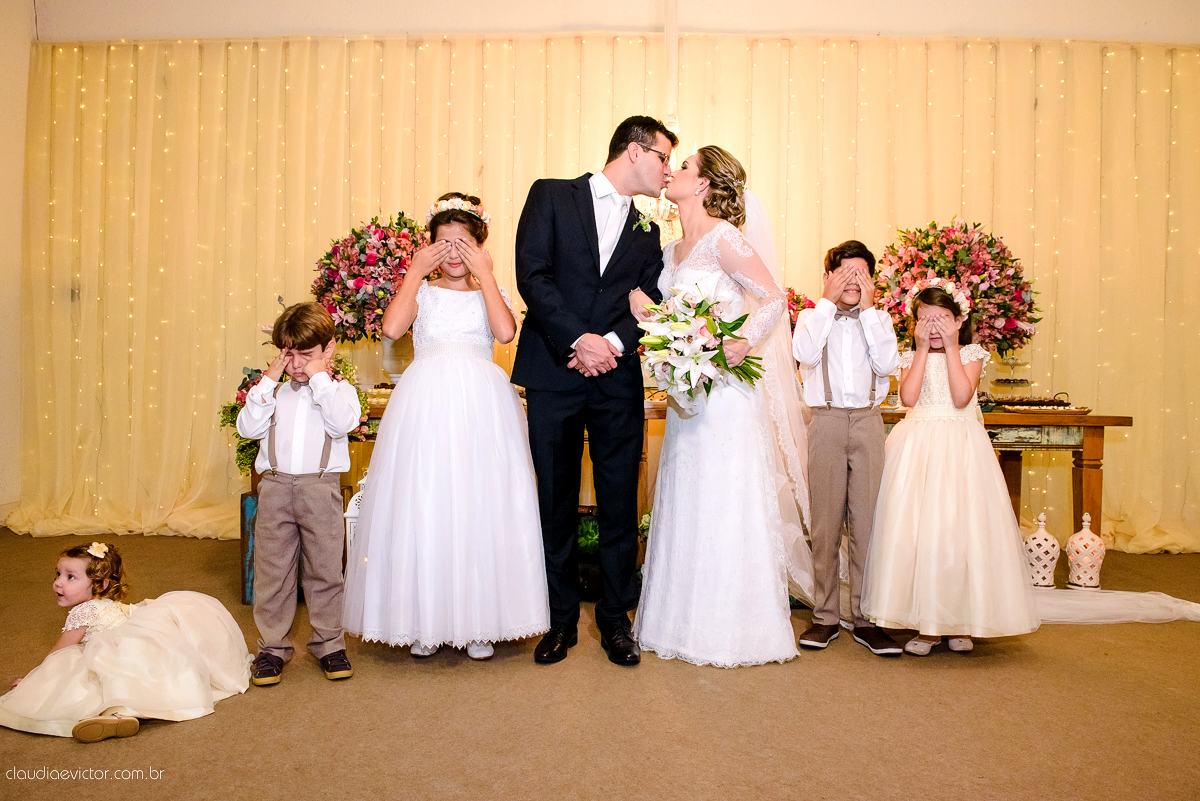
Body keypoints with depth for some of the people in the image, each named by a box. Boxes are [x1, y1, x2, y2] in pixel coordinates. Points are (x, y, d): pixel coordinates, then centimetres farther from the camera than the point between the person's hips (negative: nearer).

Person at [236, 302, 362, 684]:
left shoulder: (339, 390, 5)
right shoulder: (275, 391, 12)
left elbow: (342, 423, -15)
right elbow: (248, 427, 0)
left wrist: (320, 378, -10)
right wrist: (268, 381, -2)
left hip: (321, 487, -2)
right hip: (275, 486, 2)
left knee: (324, 568, 6)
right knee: (272, 569, 7)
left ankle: (329, 642, 21)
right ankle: (272, 646, 19)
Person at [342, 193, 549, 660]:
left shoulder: (490, 292, 13)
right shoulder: (421, 290, 13)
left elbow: (505, 332, -10)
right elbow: (392, 328, -9)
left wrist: (484, 273, -4)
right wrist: (416, 271, -1)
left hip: (481, 407, 0)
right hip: (427, 404, 0)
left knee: (480, 506, 1)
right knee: (423, 507, 1)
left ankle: (478, 622, 13)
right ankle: (424, 622, 14)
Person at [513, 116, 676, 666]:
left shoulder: (647, 229, 18)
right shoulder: (551, 196, 6)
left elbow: (649, 303, 8)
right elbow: (532, 274, -5)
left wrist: (613, 343, -11)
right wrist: (578, 340, -14)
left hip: (618, 378, 3)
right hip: (552, 374, -3)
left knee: (620, 504, 4)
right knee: (556, 503, 5)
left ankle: (615, 619, 19)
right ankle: (561, 620, 20)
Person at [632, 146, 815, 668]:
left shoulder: (724, 238, -9)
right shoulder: (672, 251, 15)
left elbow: (775, 297, -11)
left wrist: (744, 342, -23)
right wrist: (645, 313, -2)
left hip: (726, 388, -8)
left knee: (724, 504, -2)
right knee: (686, 504, 11)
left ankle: (732, 628, 12)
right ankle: (686, 621, 24)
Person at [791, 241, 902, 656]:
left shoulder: (879, 319, 14)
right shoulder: (812, 317, 11)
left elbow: (886, 364, -4)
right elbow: (805, 354, -11)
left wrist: (868, 308, -1)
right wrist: (828, 301, -3)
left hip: (868, 422, 1)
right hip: (826, 422, -1)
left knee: (868, 520, 0)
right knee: (825, 522, 2)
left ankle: (866, 618, 9)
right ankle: (825, 617, 12)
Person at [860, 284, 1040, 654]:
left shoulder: (971, 354, 5)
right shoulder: (910, 357, 9)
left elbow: (961, 397, -12)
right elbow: (908, 397, -10)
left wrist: (951, 347, -8)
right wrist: (923, 349, -6)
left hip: (959, 448, -1)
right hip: (917, 448, 1)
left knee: (959, 529, -1)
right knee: (915, 529, -3)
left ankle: (960, 621, 14)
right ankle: (926, 624, 8)